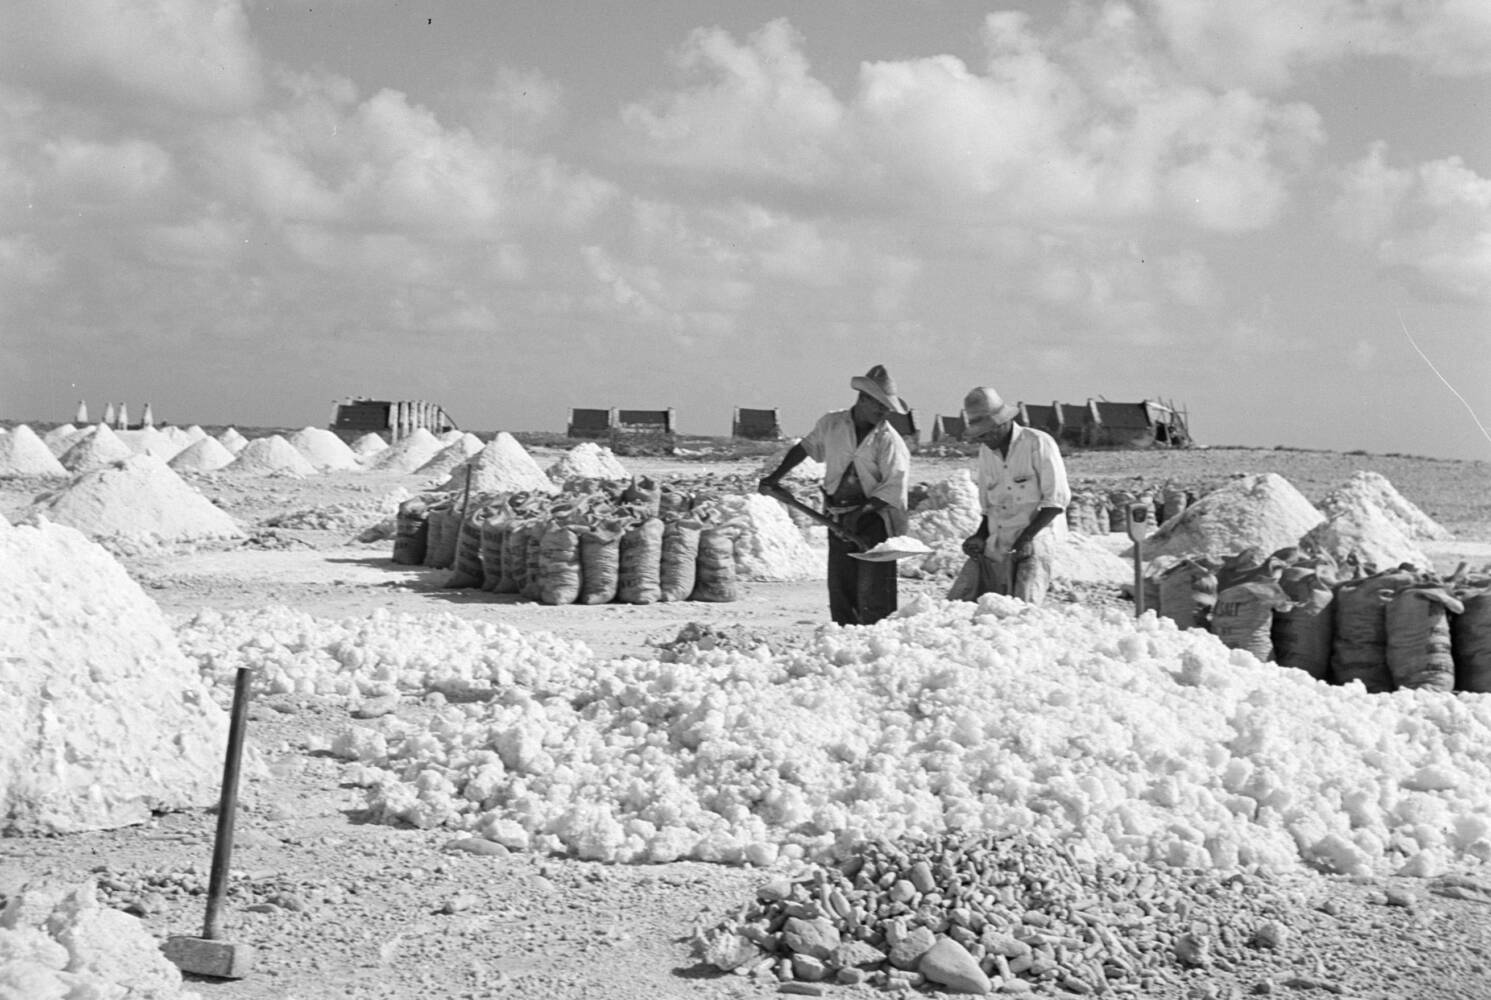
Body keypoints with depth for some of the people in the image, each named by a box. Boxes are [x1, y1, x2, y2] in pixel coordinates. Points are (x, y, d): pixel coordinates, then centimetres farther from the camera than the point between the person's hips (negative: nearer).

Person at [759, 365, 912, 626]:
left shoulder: (889, 440, -7)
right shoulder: (831, 424, 5)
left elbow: (894, 487, -12)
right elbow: (805, 447, 22)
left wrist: (863, 511, -22)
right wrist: (776, 476, 21)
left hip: (874, 519, -4)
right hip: (838, 519, 4)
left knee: (873, 593, -10)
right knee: (839, 585, 4)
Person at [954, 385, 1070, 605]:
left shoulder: (1038, 443, -6)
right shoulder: (986, 452, 13)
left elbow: (1056, 501, -9)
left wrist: (1027, 537, -17)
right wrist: (980, 536, 1)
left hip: (1036, 537, -6)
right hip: (996, 543, 6)